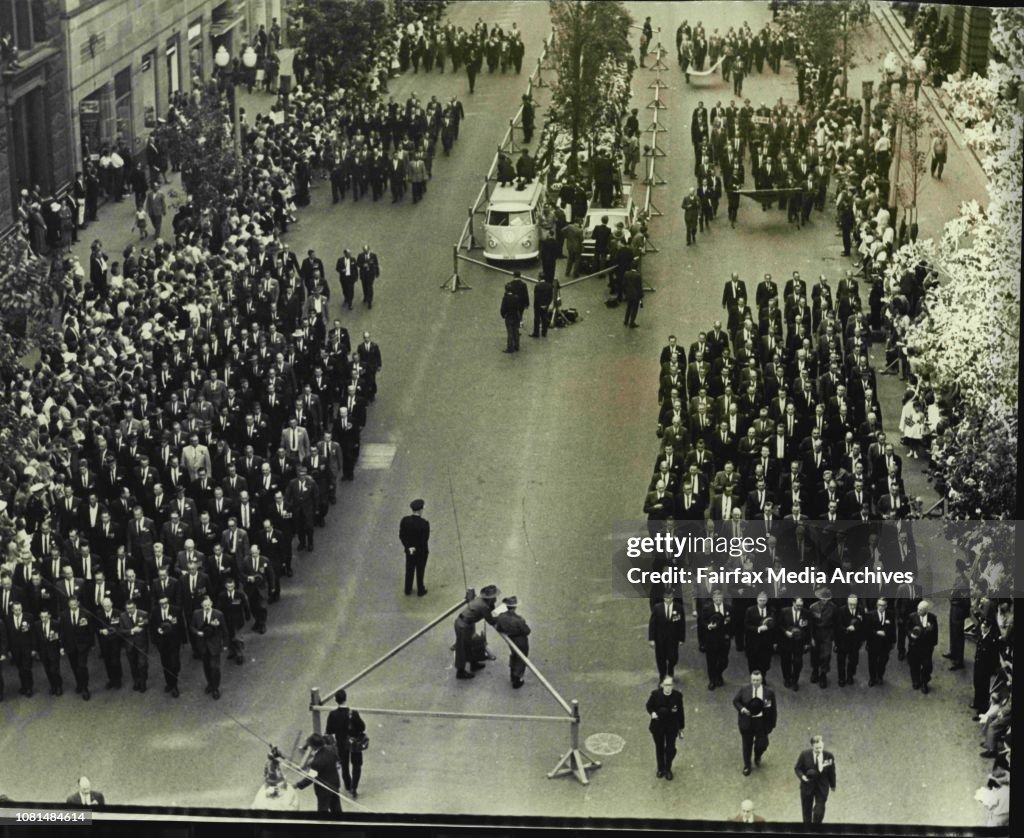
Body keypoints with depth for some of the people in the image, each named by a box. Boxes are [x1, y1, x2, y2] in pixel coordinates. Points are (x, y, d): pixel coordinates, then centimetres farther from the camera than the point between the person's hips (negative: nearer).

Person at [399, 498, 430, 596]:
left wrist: (408, 547, -11)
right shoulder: (424, 523, -29)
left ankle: (408, 590, 36)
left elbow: (401, 536, -12)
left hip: (409, 549, 3)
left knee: (409, 570, 22)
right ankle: (420, 590, 34)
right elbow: (425, 539, -23)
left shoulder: (405, 520, -18)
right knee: (420, 570, 17)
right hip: (421, 551, -3)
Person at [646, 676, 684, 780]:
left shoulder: (677, 695, -17)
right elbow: (649, 706, 0)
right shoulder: (655, 694, -19)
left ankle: (668, 769, 33)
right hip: (658, 726, 0)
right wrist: (652, 712, -24)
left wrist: (681, 728, 1)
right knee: (659, 748, 19)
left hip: (672, 727, 0)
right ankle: (661, 768, 42)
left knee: (670, 749, 8)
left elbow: (680, 712, -5)